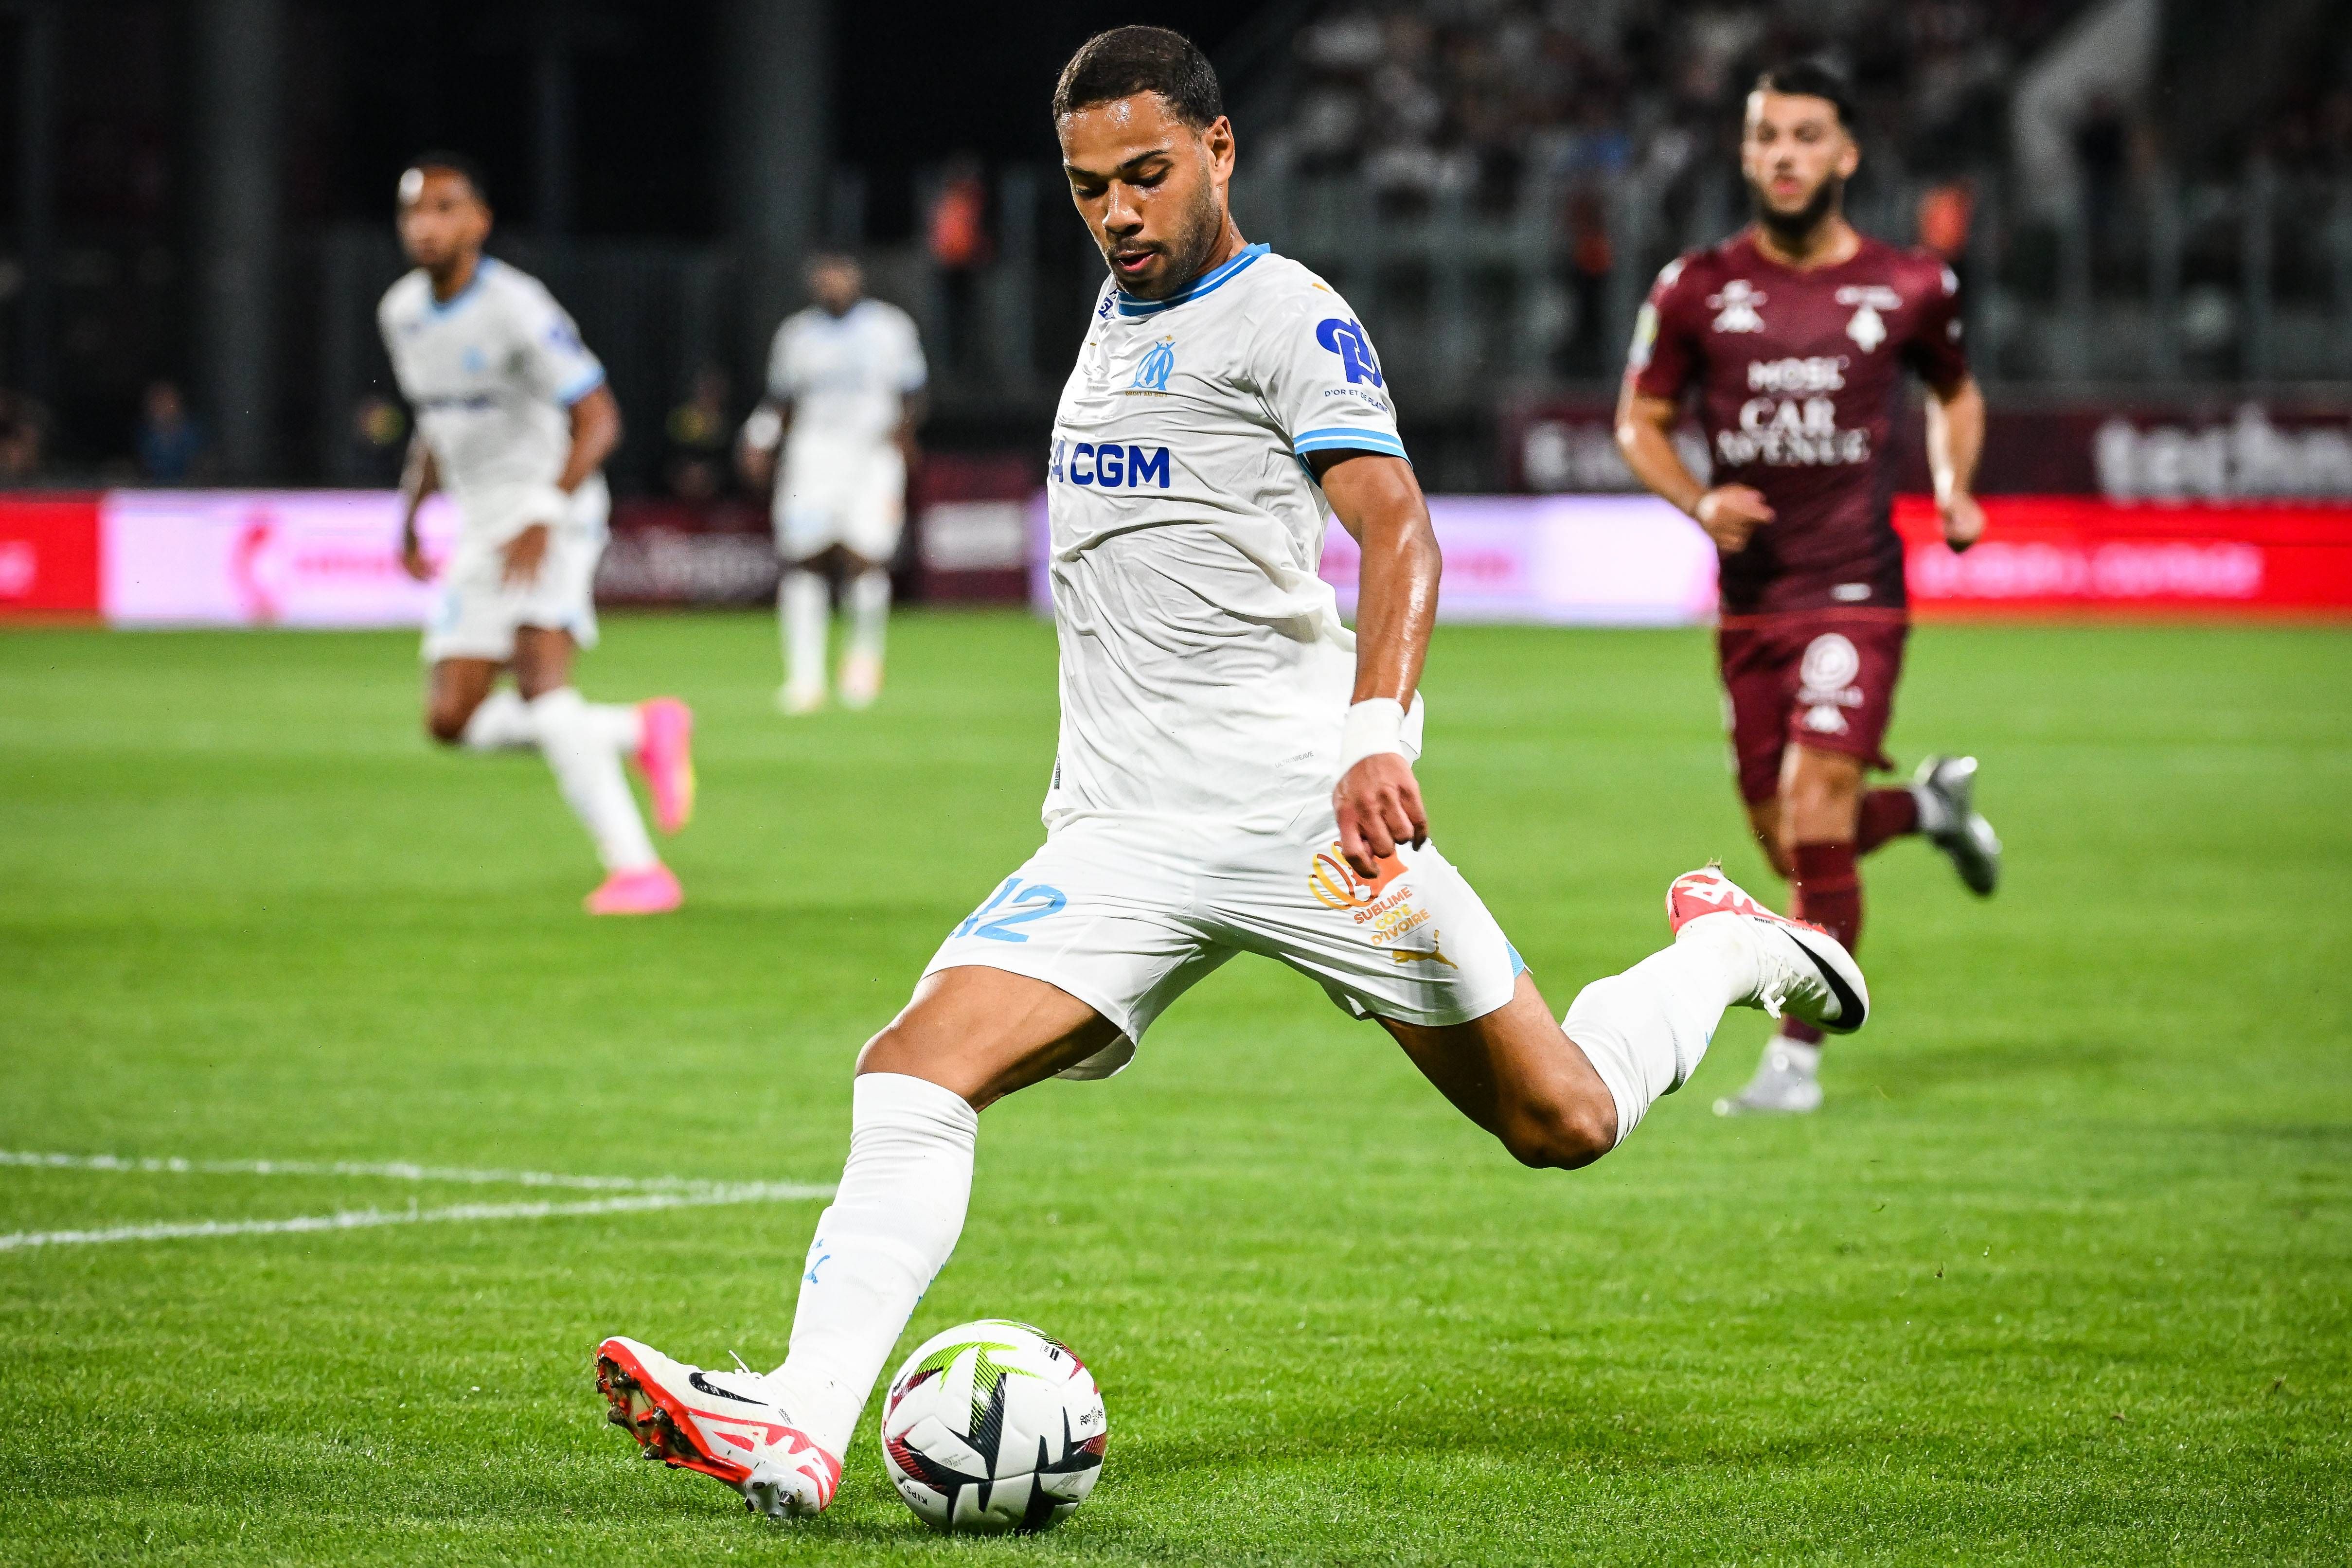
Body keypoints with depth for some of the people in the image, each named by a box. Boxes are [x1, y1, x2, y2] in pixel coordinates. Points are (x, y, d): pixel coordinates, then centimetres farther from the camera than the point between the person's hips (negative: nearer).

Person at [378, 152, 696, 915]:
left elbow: (597, 421, -17)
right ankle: (643, 732, 15)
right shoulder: (403, 314, 9)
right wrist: (410, 516, 18)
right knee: (452, 721, 0)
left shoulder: (516, 310, -15)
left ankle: (635, 868, -28)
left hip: (552, 504, -8)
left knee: (538, 675, -28)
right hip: (481, 529, 8)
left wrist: (545, 517, -29)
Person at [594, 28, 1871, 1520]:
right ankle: (802, 1427, -27)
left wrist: (1377, 735, -35)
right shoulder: (1118, 310, 18)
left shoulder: (1288, 317, -6)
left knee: (1561, 1120, 1)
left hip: (1302, 812, -6)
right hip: (1122, 838, 6)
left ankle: (1730, 949, 31)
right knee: (914, 1073, -17)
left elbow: (1398, 530, -19)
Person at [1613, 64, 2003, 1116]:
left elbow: (1955, 394, 19)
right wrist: (1697, 501, -10)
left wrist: (1954, 488, 1)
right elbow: (1640, 421, 9)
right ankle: (1928, 805, 40)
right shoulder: (1697, 290, 2)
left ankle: (1795, 1059, -8)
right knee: (1790, 849, 9)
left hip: (1855, 593, -3)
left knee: (1815, 821, -16)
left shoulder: (1908, 290, 1)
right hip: (1750, 599, 3)